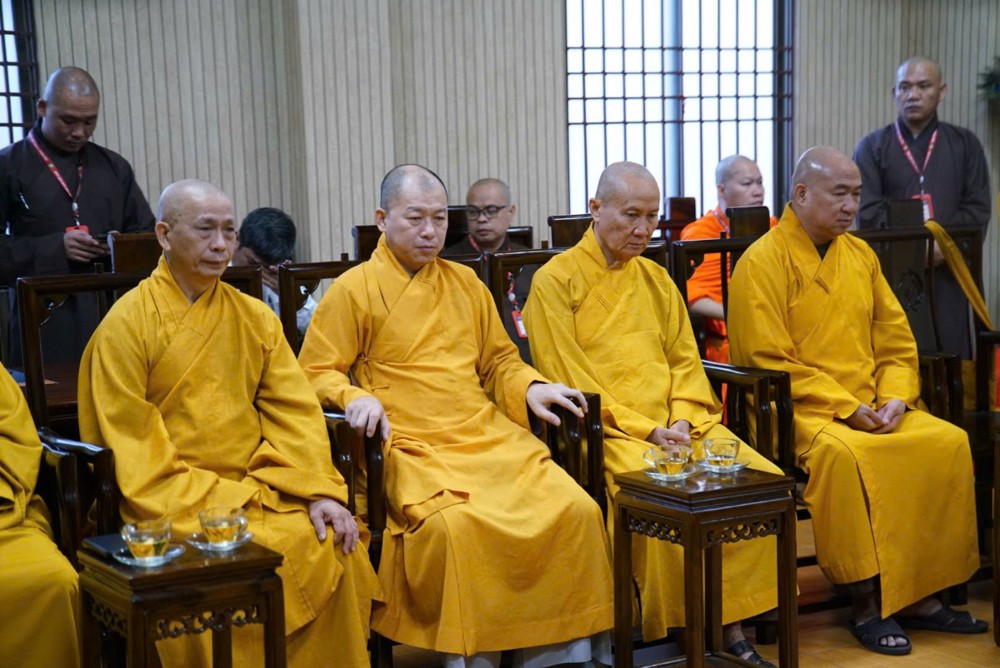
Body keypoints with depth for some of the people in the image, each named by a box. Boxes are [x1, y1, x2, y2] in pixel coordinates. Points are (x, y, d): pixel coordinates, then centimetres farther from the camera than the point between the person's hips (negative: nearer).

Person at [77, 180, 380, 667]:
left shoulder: (254, 317, 11)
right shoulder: (126, 324, -3)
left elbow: (294, 413, 7)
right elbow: (131, 453, -8)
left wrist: (321, 490, -8)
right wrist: (216, 508, -18)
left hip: (256, 489, 5)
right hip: (170, 500, -4)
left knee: (337, 547, -19)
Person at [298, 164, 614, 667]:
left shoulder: (465, 282, 20)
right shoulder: (353, 289, 5)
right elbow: (316, 374, 4)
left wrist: (530, 386, 5)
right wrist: (354, 397, -16)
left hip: (489, 435, 5)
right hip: (412, 447, -4)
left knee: (575, 510, -18)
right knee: (458, 525, -35)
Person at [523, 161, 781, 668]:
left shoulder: (655, 278, 19)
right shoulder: (556, 280, -1)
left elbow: (685, 359, 17)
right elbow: (568, 379, -7)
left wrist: (683, 419, -3)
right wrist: (645, 430, -12)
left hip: (675, 425, 6)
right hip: (607, 430, -6)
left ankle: (730, 624, -8)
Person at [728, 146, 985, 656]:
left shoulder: (860, 255, 14)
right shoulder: (763, 262, -6)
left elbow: (896, 342, 15)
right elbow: (769, 362, -12)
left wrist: (895, 399, -5)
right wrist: (845, 408, -17)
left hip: (873, 408, 6)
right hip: (801, 409, -6)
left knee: (948, 442, -15)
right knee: (845, 453, -35)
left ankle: (919, 595, -5)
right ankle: (868, 604, -20)